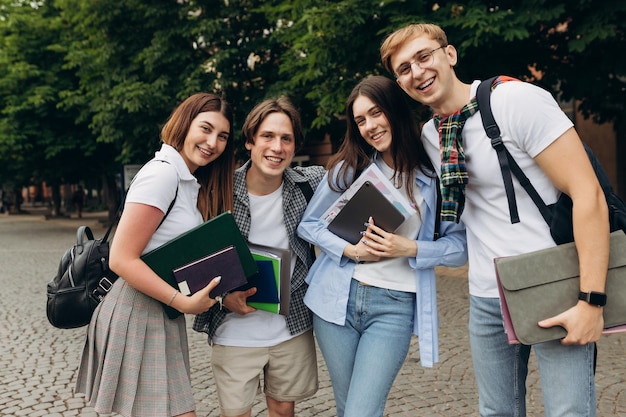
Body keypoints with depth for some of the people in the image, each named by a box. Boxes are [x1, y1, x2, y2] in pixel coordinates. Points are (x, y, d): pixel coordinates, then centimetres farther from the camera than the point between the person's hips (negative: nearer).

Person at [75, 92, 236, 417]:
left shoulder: (191, 181, 11)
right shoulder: (162, 173, -17)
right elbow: (122, 259, -21)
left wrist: (224, 288, -1)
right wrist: (184, 303, -21)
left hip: (163, 315, 9)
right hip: (138, 317, -9)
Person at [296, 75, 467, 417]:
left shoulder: (433, 175, -2)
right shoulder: (349, 167, 3)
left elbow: (460, 246, -2)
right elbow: (308, 224, 6)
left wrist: (411, 249, -18)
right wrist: (349, 249, -10)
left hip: (394, 306, -2)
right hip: (337, 297, 3)